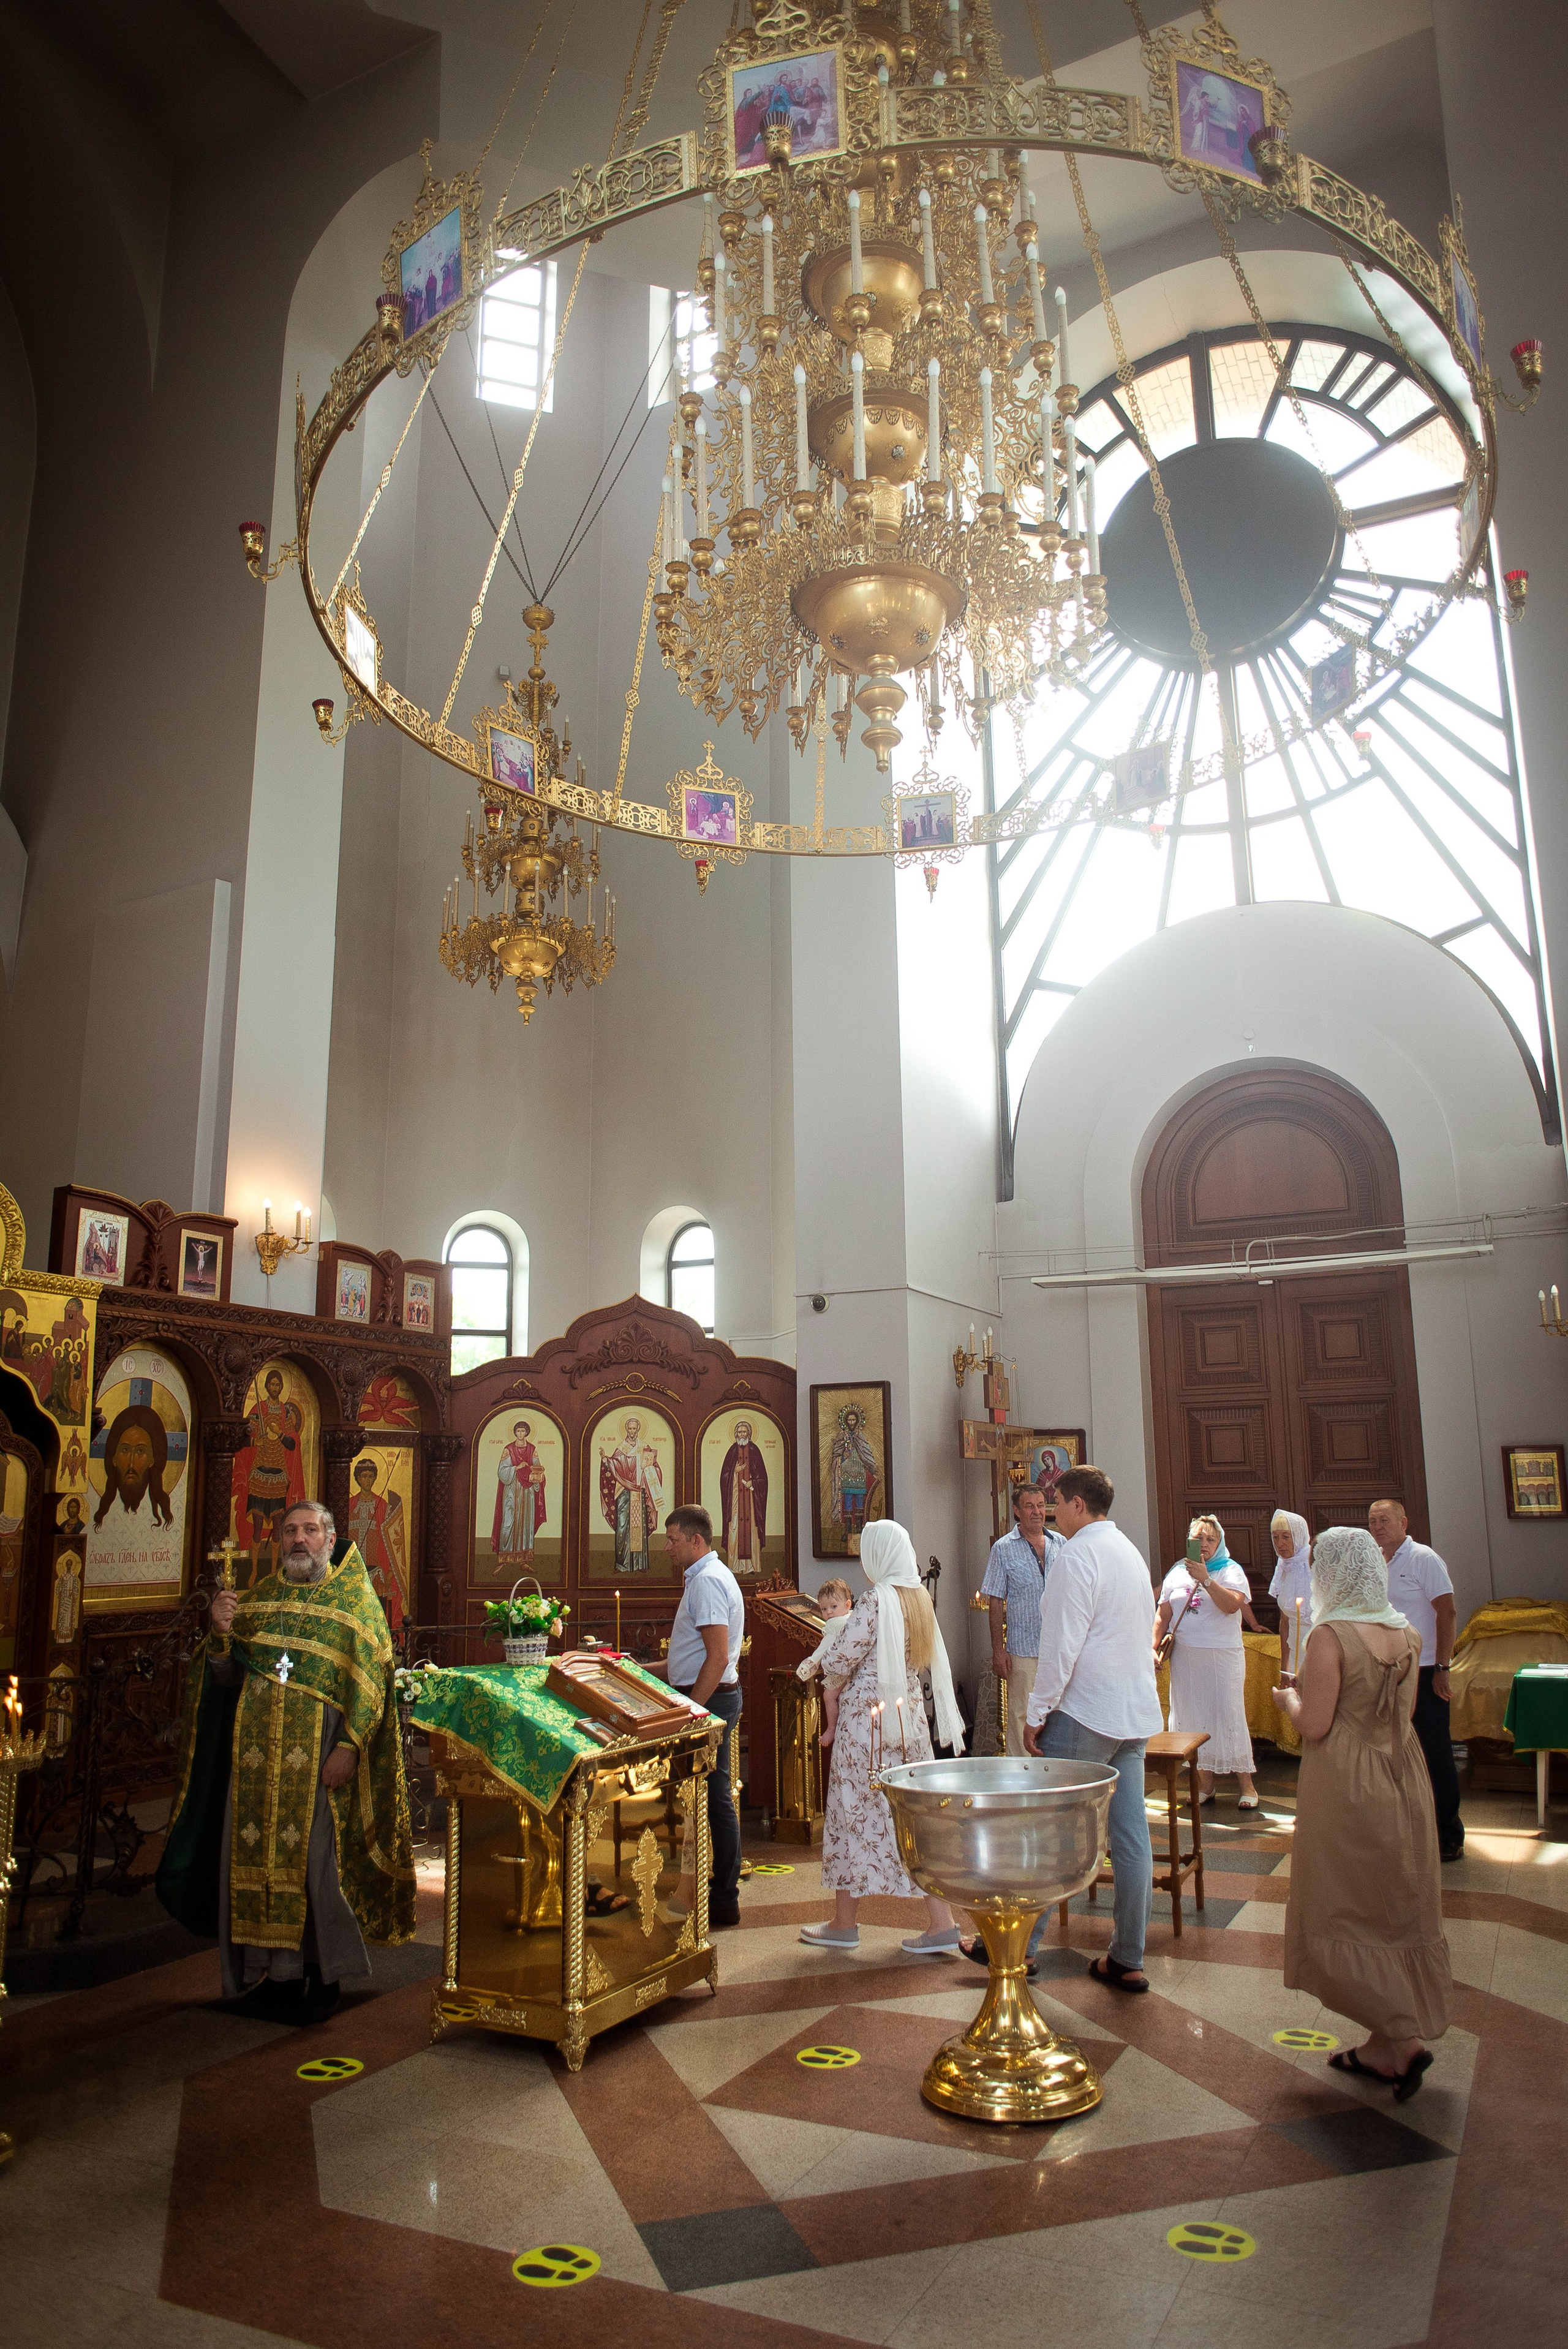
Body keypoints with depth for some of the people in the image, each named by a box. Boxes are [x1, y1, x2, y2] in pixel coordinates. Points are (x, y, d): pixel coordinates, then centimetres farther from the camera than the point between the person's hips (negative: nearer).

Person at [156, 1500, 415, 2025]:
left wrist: (348, 1746, -16)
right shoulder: (258, 1598, 13)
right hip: (255, 1754, 4)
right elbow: (225, 1678, 11)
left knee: (316, 1859, -3)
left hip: (319, 1756, -4)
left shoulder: (356, 1599, 2)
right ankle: (270, 1971, 18)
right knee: (254, 1856, 4)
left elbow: (370, 1680, -5)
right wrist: (220, 1632, -8)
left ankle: (322, 1975, 11)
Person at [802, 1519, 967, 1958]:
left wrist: (833, 1720, 4)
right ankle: (941, 1924, 6)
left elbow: (840, 1663, -13)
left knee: (854, 1812, 5)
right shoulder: (920, 1598, 7)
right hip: (910, 1713, 7)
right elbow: (929, 1663, 11)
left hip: (867, 1713, -7)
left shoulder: (877, 1600, -16)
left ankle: (844, 1924, 17)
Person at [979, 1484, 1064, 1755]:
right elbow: (996, 1603, -1)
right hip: (1023, 1649, -3)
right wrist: (998, 1650, -7)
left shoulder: (1060, 1544, 9)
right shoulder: (1003, 1549, -1)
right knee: (1021, 1715, -1)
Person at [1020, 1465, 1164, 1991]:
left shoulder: (1077, 1555, -13)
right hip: (1137, 1713, 8)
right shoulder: (1131, 1553, 14)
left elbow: (1062, 1645, -18)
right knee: (1132, 1834, 7)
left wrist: (1037, 1714, -11)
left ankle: (1020, 1943, 10)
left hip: (1087, 1714, -8)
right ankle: (1127, 1960, 13)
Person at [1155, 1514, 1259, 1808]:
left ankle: (1246, 1785, 7)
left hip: (1223, 1656, -4)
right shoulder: (1176, 1574, 12)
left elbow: (1232, 1605, -17)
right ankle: (1205, 1784, 14)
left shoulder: (1230, 1571, 1)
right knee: (1192, 1718, 5)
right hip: (1184, 1657, 4)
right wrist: (1154, 1648, 4)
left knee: (1229, 1717, -3)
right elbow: (1163, 1616, 14)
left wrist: (1206, 1579, -22)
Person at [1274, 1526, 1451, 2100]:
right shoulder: (1406, 1634, 2)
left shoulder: (1331, 1635, -19)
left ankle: (1404, 2038, -1)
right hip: (1402, 1783, 7)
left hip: (1347, 1788, -7)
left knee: (1339, 1919, 7)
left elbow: (1314, 1725, -19)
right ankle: (1385, 2049, 24)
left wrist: (1290, 1699, 1)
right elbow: (1404, 1713, 11)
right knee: (1396, 1915, 15)